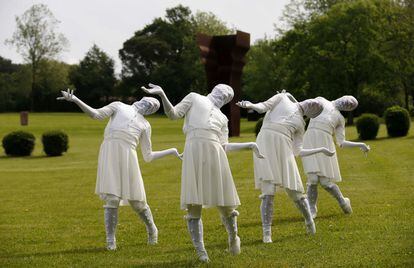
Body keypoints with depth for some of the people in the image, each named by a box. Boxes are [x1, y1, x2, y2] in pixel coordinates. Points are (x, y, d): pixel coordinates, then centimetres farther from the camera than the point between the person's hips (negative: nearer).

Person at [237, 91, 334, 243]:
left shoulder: (300, 125, 22)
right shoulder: (282, 98, 18)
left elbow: (298, 152, 14)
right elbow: (262, 107, 5)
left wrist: (321, 150, 19)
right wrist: (250, 105, -15)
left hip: (284, 150, 4)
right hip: (265, 145, -4)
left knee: (294, 190, 2)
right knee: (269, 192, -14)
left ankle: (309, 220, 28)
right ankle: (267, 233, -10)